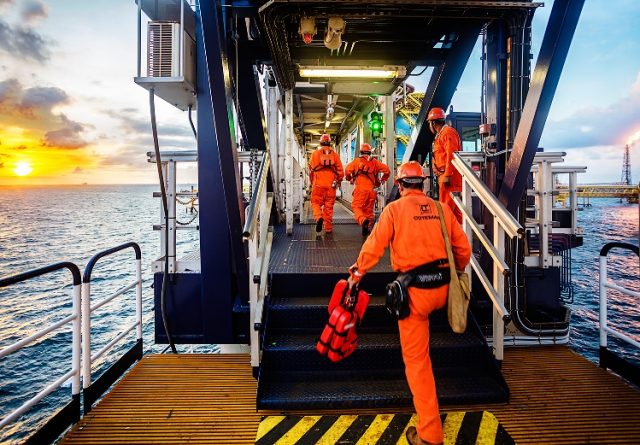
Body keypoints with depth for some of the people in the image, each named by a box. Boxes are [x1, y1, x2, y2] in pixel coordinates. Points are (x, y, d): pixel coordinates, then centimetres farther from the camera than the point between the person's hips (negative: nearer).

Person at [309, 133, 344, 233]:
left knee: (316, 203, 9)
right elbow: (340, 171, 7)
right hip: (331, 184, 2)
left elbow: (311, 169, 4)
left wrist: (312, 183, 18)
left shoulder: (315, 154, 2)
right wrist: (337, 182, 23)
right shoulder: (335, 155, 7)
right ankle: (328, 228, 12)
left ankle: (319, 218, -19)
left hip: (318, 184, -2)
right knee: (329, 206, 8)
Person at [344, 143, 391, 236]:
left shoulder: (357, 161, 4)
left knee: (356, 206, -1)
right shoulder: (374, 162, 12)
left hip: (360, 189, -3)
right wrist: (382, 180, 22)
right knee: (369, 209, 13)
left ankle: (362, 220, -29)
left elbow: (347, 170, -5)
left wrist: (350, 179, 14)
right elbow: (386, 170, 7)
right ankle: (368, 226, 13)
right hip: (372, 190, 4)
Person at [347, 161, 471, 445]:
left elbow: (374, 247, -9)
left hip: (415, 292, -5)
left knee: (417, 360, 5)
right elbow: (463, 248, 11)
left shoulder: (395, 209, -6)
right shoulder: (441, 209, 6)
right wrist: (455, 272, 29)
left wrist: (356, 274, 6)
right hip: (442, 289, 5)